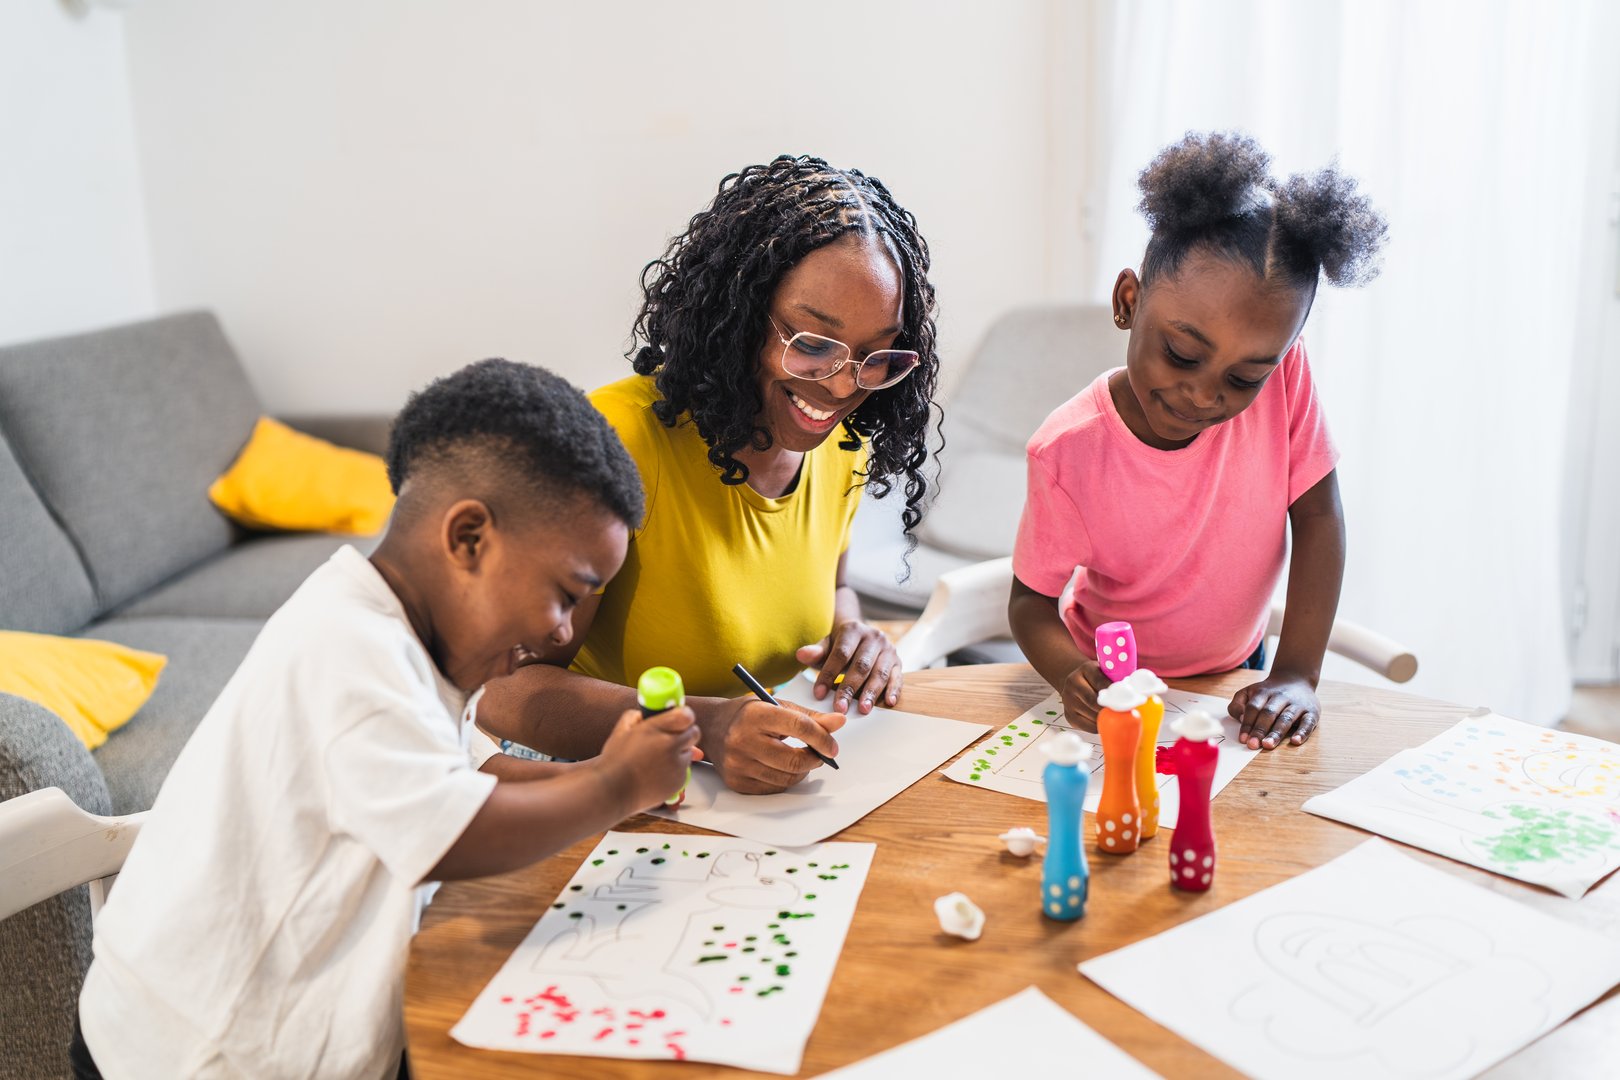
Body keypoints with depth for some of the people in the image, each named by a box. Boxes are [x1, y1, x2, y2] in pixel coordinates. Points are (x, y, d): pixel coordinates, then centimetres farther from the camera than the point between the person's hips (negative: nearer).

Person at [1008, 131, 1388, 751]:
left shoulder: (1283, 374, -20)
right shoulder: (1068, 450, -27)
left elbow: (1318, 516, -12)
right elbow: (1033, 600, -17)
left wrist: (1297, 673, -20)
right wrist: (1072, 675, -38)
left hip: (1235, 675, 3)